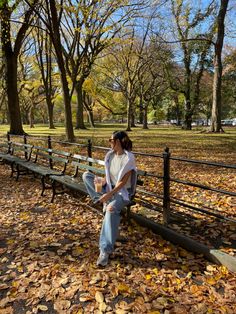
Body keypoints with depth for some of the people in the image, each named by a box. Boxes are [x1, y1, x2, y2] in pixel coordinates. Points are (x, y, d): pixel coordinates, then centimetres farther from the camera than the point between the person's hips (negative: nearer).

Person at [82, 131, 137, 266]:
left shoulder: (129, 158, -19)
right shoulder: (110, 155, 2)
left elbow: (122, 182, -22)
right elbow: (108, 175, 8)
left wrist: (109, 194, -30)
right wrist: (102, 183, -13)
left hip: (123, 192, -7)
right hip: (109, 187, 8)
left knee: (111, 209, -38)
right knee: (86, 175, -3)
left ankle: (105, 250, -34)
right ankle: (100, 198, -13)